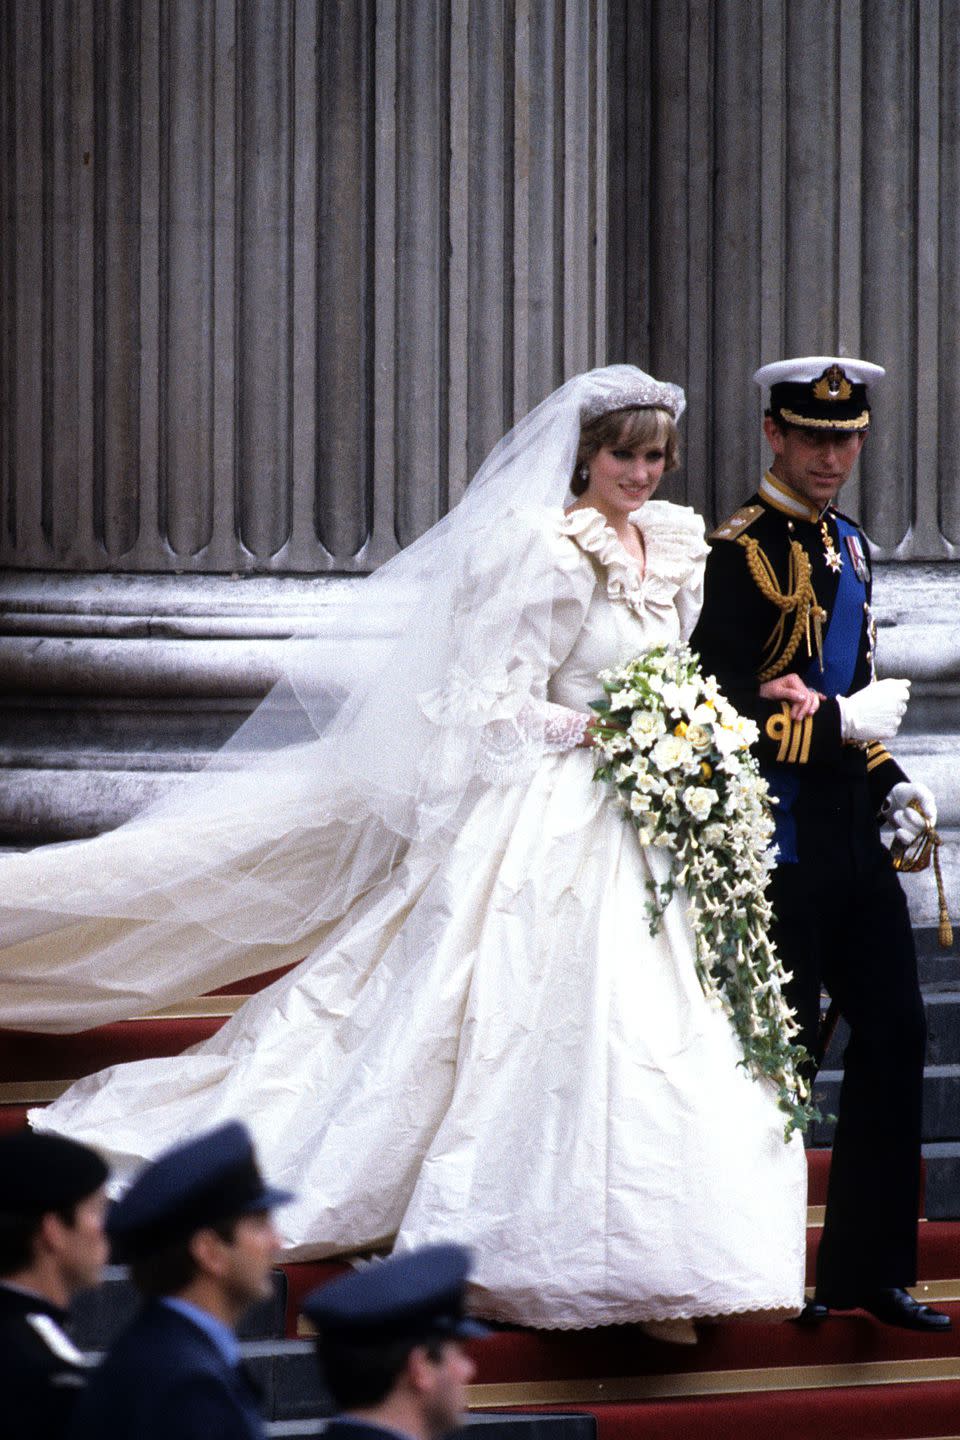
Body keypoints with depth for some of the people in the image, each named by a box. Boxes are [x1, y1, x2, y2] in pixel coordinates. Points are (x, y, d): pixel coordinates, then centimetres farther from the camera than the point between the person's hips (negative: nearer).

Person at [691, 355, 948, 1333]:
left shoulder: (849, 547, 15)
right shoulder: (740, 553, -11)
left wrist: (890, 784, 10)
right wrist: (843, 722, -17)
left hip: (852, 840, 8)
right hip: (779, 842, -8)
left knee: (895, 1034, 7)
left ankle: (869, 1269, 16)